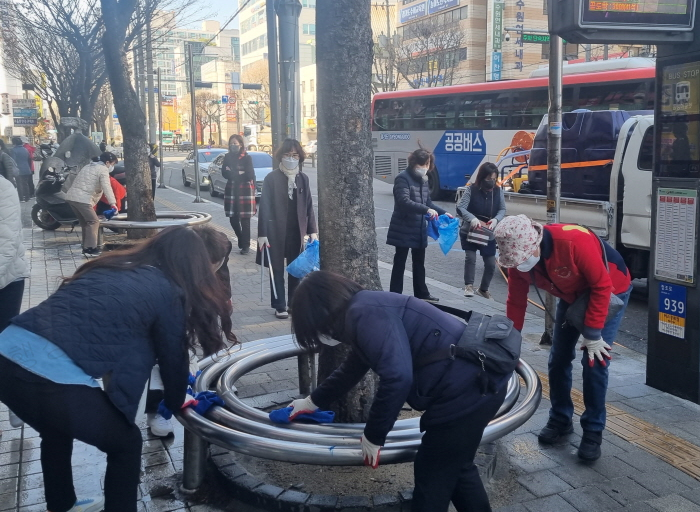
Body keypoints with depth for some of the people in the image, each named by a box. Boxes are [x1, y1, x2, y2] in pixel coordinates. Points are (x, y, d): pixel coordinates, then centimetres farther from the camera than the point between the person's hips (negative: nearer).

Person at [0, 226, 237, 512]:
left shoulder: (113, 269, 24)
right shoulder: (167, 292, 4)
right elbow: (173, 357, 17)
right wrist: (175, 404, 36)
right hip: (53, 377, -8)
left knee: (57, 429, 36)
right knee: (125, 444, 18)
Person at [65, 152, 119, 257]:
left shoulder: (88, 166, 27)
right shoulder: (103, 169, -2)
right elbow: (106, 187, -16)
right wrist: (112, 203, -24)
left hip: (71, 196, 9)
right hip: (82, 199, -9)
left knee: (85, 222, 16)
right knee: (93, 222, -4)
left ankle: (86, 247, 18)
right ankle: (90, 248, -10)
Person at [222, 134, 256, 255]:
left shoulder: (247, 158, -4)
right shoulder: (227, 157, 9)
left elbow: (249, 175, -11)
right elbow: (224, 173, 4)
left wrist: (232, 173, -7)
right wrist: (239, 173, -12)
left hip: (245, 191, -4)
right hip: (231, 190, 5)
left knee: (245, 219, -3)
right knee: (233, 219, 6)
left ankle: (245, 245, 4)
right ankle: (241, 240, 27)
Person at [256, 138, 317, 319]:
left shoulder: (303, 178, 5)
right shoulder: (271, 178, -7)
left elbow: (308, 206, 8)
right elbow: (264, 207, -9)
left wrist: (313, 231, 4)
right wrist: (262, 233, -13)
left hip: (296, 232, 4)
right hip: (276, 232, -3)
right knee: (277, 270, 4)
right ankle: (280, 306, 12)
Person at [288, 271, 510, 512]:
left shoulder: (364, 314, -15)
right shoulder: (365, 310, 18)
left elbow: (397, 377, -25)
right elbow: (352, 369, 34)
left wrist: (373, 436, -11)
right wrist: (313, 401, 48)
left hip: (466, 389, -10)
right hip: (476, 383, 10)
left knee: (432, 476, 8)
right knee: (455, 466, 26)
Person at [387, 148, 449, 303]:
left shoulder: (423, 180, 12)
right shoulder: (403, 178, -14)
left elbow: (428, 202, 19)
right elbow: (404, 201, -27)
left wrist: (443, 213, 6)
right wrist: (426, 210, -34)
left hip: (419, 230, 8)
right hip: (403, 230, -8)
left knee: (419, 263, 18)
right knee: (400, 264, -1)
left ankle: (421, 294, 30)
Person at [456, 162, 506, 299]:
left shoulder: (498, 191, -3)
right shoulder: (471, 189, -12)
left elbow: (502, 209, -2)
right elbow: (460, 208, -19)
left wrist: (496, 219, -24)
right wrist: (472, 218, -38)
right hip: (469, 232, -3)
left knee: (491, 263, 5)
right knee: (470, 257, -15)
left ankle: (483, 289, 25)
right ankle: (469, 286, 1)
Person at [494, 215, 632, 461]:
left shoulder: (575, 241, -41)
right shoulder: (519, 258, -21)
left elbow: (602, 286, -30)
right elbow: (516, 303, -9)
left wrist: (593, 334, -26)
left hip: (610, 291, -5)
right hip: (572, 295, 6)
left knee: (594, 361, -11)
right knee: (558, 358, 4)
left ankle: (593, 431, 4)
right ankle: (560, 419, 22)